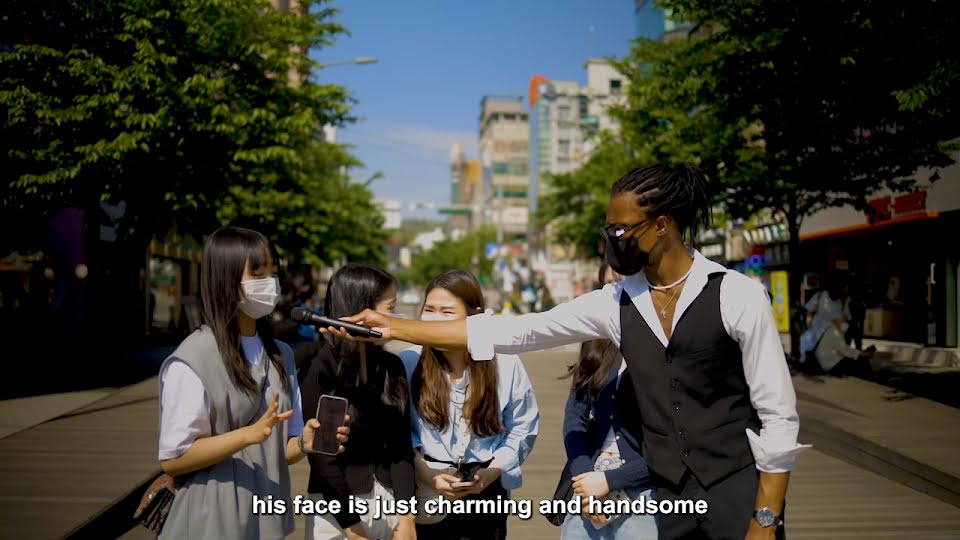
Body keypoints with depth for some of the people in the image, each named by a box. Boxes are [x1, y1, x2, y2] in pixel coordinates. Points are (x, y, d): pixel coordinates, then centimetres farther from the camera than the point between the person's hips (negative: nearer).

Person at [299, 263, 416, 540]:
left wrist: (406, 515, -8)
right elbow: (321, 455, -12)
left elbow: (401, 444, 0)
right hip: (336, 503, -4)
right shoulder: (320, 372, -11)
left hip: (388, 498, 4)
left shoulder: (392, 367, 2)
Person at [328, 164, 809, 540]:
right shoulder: (615, 304, 0)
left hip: (739, 495, -4)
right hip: (670, 500, 4)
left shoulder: (737, 295, -11)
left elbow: (779, 417, -9)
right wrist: (394, 327, -3)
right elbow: (511, 332, -2)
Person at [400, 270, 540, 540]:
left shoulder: (505, 364, -8)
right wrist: (426, 474, -14)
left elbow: (523, 427, 1)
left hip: (485, 495, 1)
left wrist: (492, 472, -9)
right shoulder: (408, 363, -10)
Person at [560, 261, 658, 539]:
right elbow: (574, 416, 3)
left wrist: (610, 480, -12)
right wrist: (584, 476, -10)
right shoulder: (597, 348, 8)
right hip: (587, 493, 5)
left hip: (645, 498, -5)